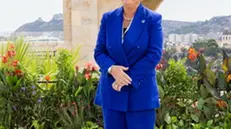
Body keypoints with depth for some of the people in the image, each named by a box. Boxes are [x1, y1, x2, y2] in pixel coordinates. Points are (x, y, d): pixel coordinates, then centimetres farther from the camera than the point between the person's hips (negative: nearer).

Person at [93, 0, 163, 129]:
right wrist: (111, 68, -16)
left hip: (141, 93, -3)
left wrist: (129, 79, -15)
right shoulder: (108, 18, 5)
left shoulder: (153, 19, -4)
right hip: (112, 92, 3)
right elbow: (99, 52, 5)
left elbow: (154, 54, -10)